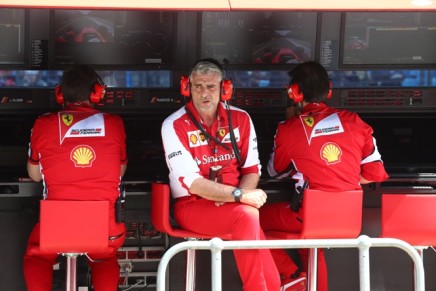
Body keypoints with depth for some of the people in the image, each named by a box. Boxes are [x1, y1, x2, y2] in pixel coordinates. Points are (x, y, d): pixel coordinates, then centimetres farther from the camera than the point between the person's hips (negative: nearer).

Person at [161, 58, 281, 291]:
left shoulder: (240, 119, 7)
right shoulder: (174, 125, -7)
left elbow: (252, 169, 8)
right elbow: (192, 182, -14)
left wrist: (235, 196, -14)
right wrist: (240, 195, -23)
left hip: (234, 207, 4)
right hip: (192, 206, -3)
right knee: (246, 215, -34)